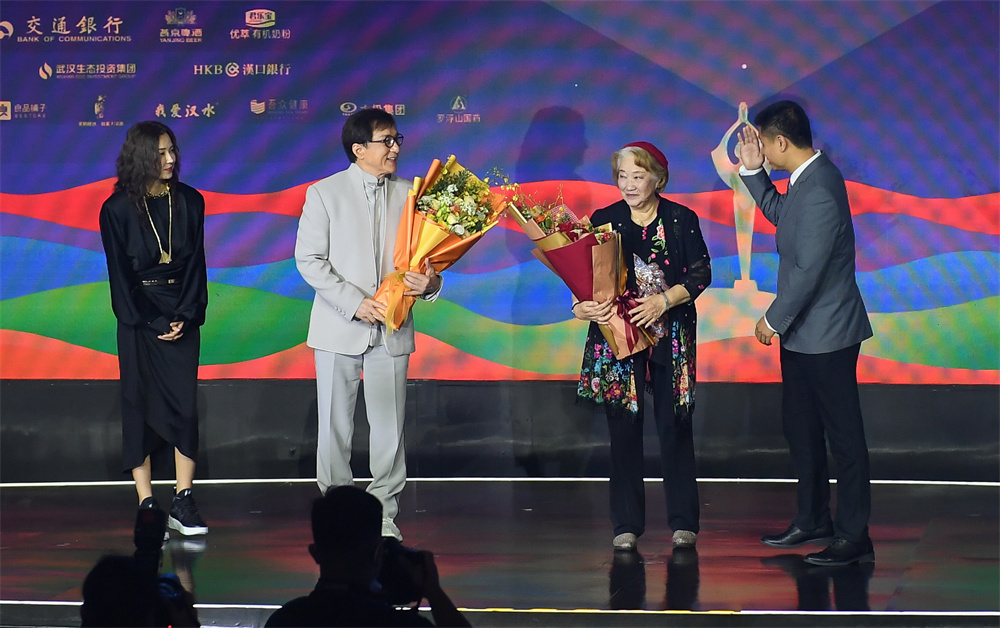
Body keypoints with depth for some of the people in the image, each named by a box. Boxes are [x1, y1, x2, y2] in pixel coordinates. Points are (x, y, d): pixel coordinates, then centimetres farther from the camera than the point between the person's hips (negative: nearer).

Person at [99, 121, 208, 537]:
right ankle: (147, 507, -1)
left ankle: (183, 503, -1)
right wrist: (151, 323, -8)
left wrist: (186, 315, -6)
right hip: (138, 319, -2)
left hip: (181, 318, 2)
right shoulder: (118, 208, -2)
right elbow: (121, 273, -3)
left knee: (185, 405, -4)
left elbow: (196, 263, 6)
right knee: (140, 407, -3)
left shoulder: (189, 201, 7)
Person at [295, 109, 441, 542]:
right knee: (335, 427, 4)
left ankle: (383, 518, 10)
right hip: (339, 328, -2)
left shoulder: (408, 194, 9)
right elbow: (309, 260, -4)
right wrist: (355, 303, -14)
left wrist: (428, 282, -13)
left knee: (390, 427, 0)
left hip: (391, 328, 2)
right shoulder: (324, 193, 1)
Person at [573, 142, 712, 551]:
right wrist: (581, 306, -16)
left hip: (670, 338, -1)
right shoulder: (603, 221, 5)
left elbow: (701, 275, 0)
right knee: (624, 429, 2)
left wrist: (663, 300, -15)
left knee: (674, 426, -1)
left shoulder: (682, 220, 2)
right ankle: (627, 525, 8)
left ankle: (683, 522, 7)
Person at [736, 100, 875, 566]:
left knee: (843, 434, -2)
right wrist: (751, 170, 12)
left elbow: (808, 270, -25)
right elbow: (780, 215, 25)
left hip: (826, 334, -10)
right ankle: (813, 521, 31)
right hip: (803, 333, 10)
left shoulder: (820, 192, -25)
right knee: (799, 426, 19)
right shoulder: (808, 177, 6)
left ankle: (855, 538, 4)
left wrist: (773, 320, -14)